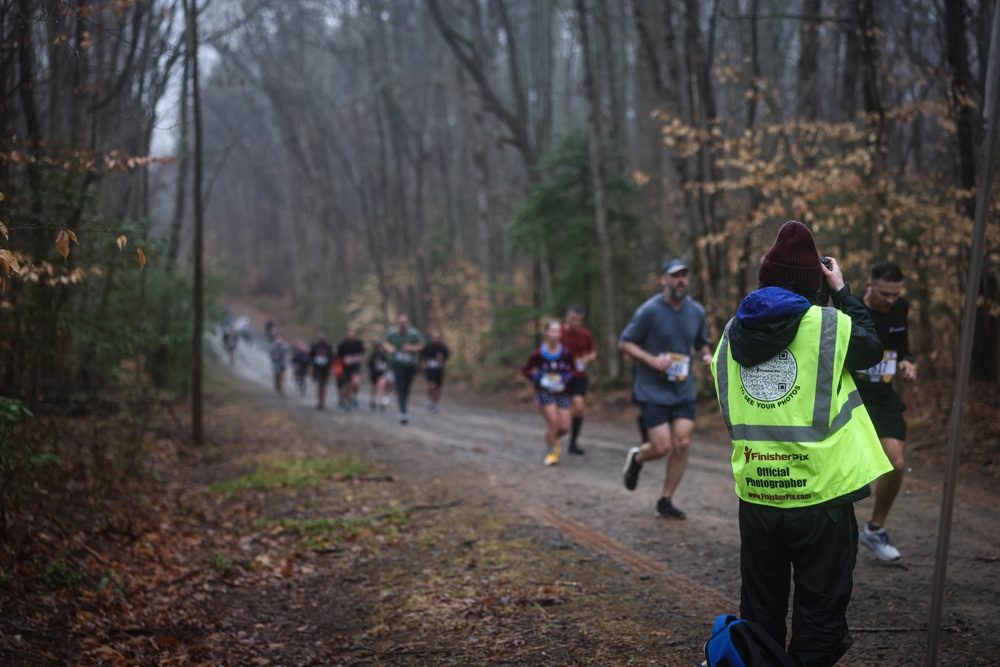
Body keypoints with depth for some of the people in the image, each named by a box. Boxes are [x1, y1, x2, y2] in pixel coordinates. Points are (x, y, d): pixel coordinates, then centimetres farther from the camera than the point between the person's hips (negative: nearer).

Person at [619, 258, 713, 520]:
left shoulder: (696, 311, 4)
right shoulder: (649, 310, -11)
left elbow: (701, 343, 20)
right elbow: (624, 342, -6)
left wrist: (706, 355, -4)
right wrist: (651, 360, -20)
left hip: (683, 390, 4)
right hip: (652, 390, -4)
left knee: (682, 444, -4)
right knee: (662, 447, -10)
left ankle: (665, 501, 11)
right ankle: (636, 458, 27)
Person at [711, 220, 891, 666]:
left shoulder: (733, 334, 3)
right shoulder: (828, 326, -12)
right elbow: (871, 349, 8)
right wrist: (842, 290, 15)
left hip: (755, 493, 4)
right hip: (820, 493, -4)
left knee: (761, 610, 17)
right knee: (820, 611, 7)